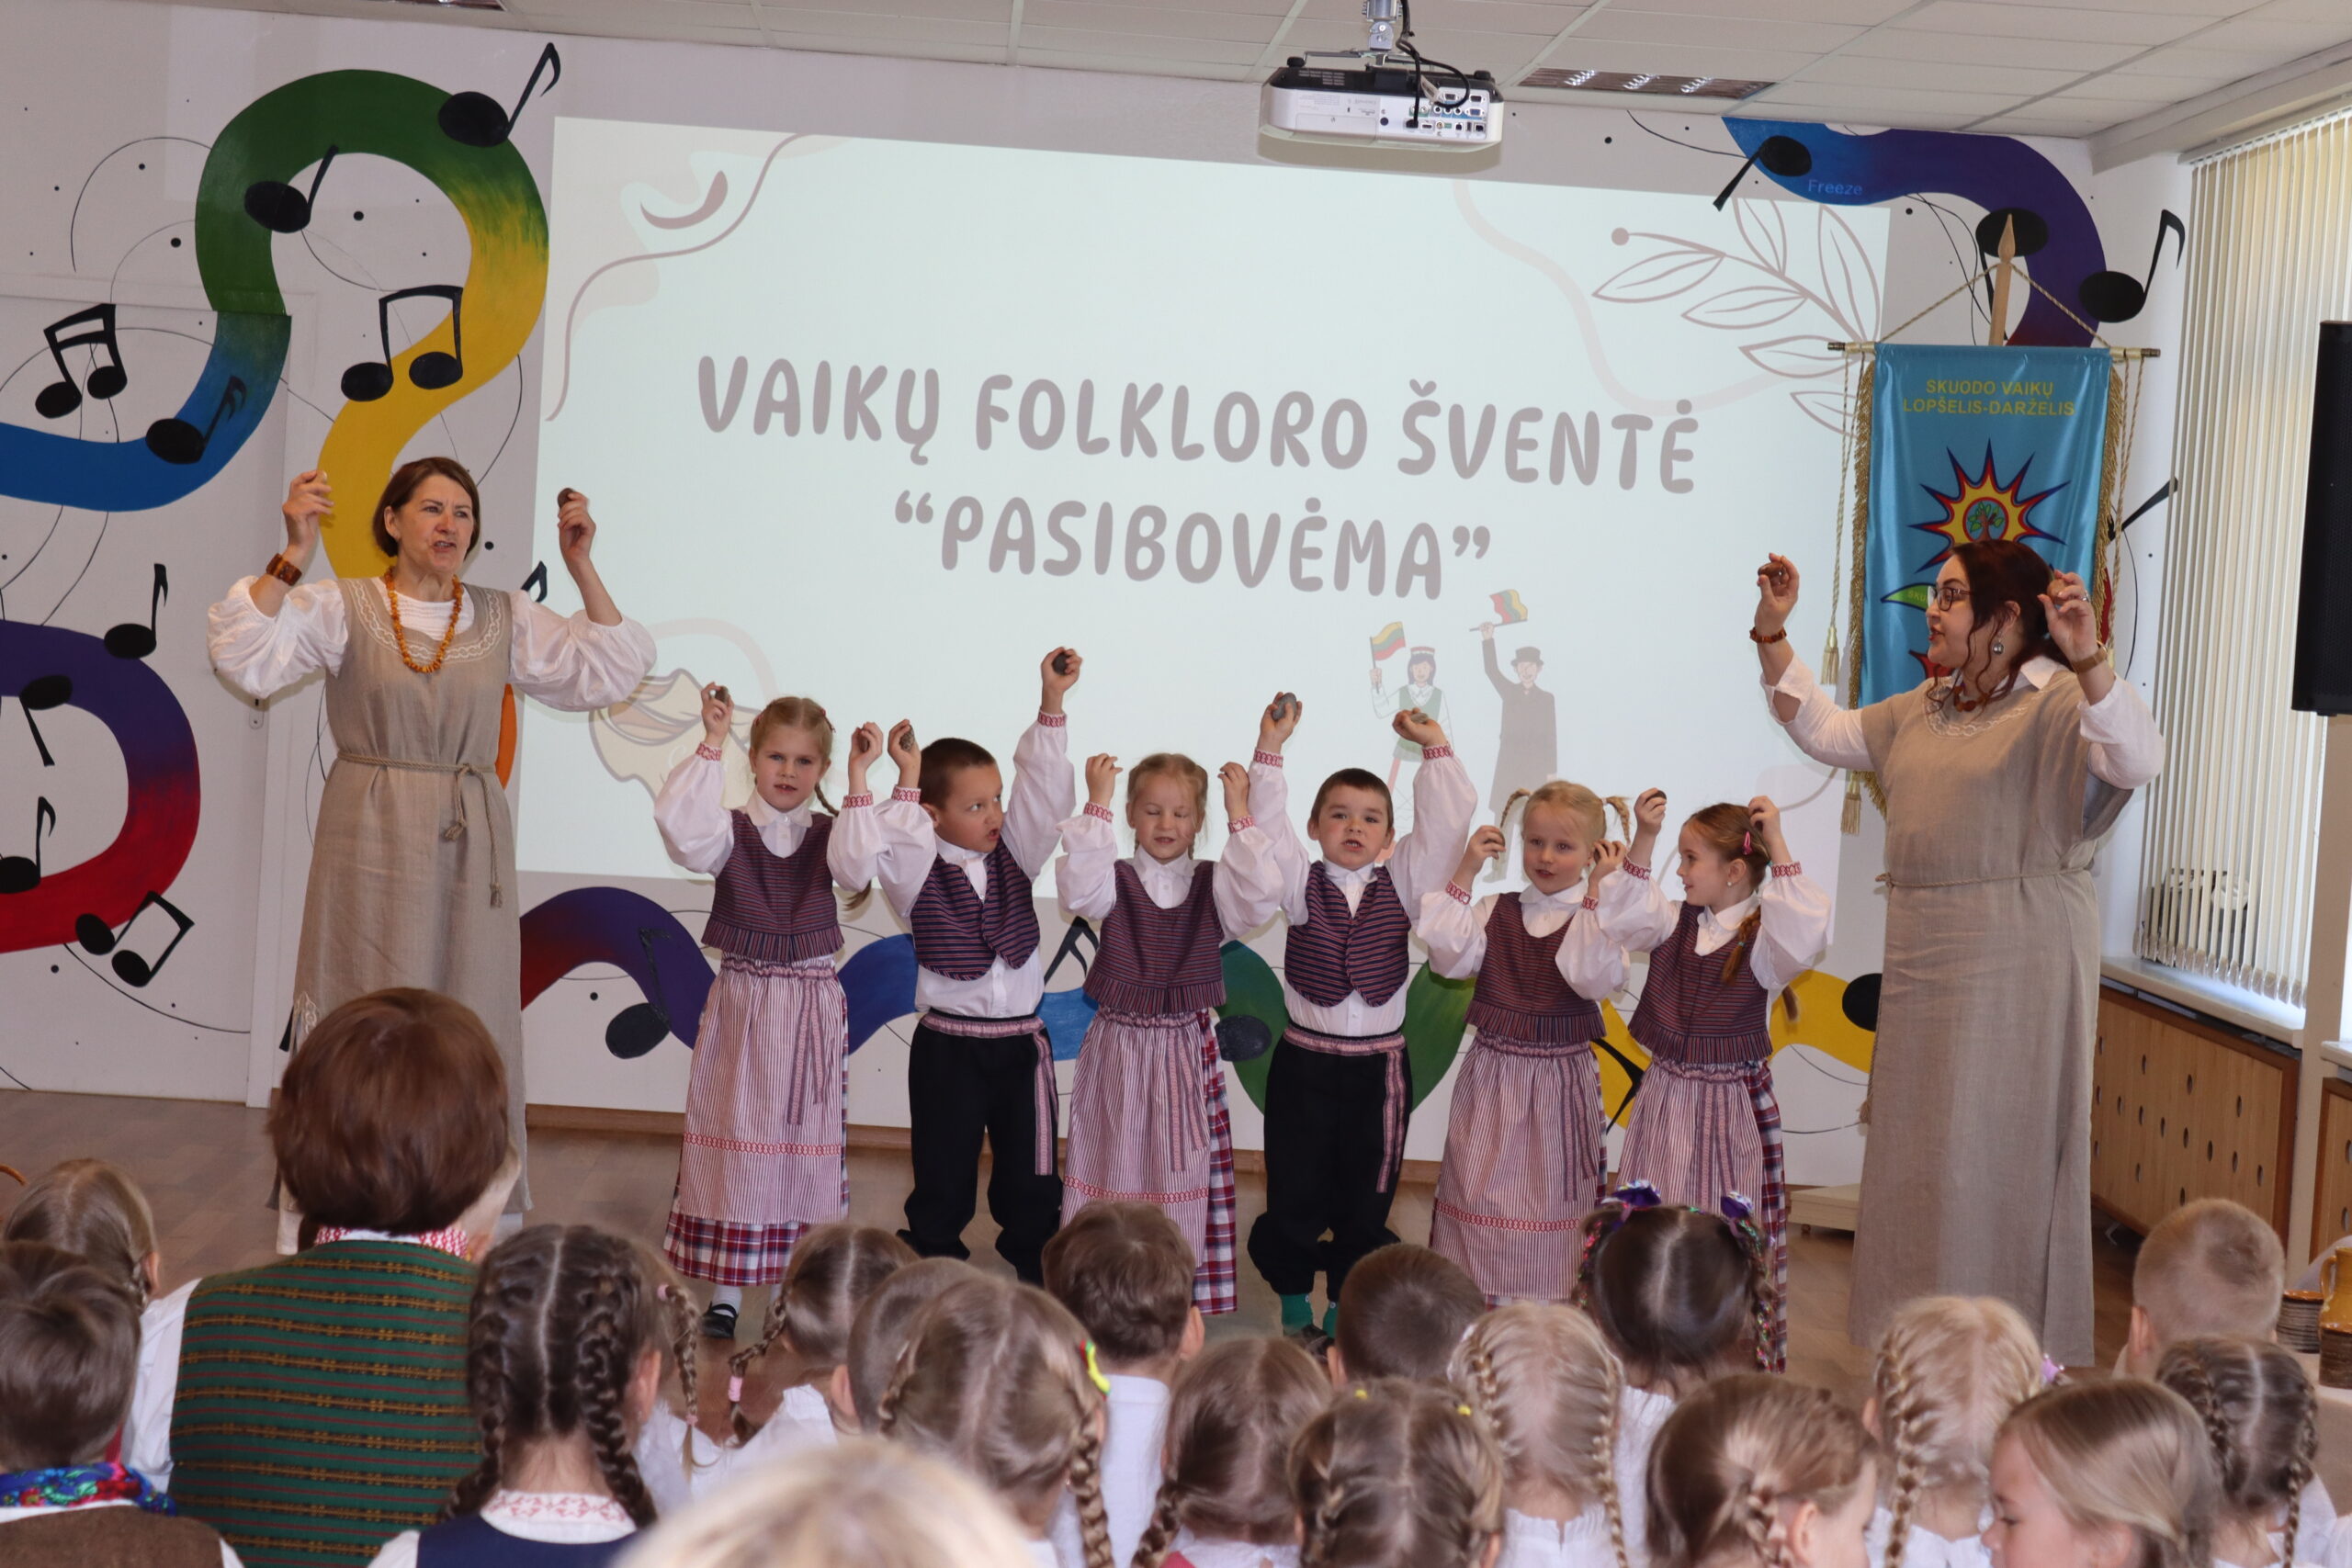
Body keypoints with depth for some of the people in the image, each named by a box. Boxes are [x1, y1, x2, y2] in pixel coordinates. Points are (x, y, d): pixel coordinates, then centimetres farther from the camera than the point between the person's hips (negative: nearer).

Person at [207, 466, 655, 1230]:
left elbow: (608, 672, 8)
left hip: (471, 852, 4)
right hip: (371, 847, -3)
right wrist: (291, 558, -20)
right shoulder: (342, 607, -1)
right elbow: (246, 660, -13)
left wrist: (581, 566, 1)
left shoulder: (506, 619, 10)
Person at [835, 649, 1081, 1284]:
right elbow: (871, 848, -27)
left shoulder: (1013, 855, 3)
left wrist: (1051, 702, -14)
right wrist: (908, 778, -25)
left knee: (1032, 1184, 8)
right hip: (948, 1047, -3)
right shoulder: (916, 870, -7)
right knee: (942, 1187, 7)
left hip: (1021, 1043, 3)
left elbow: (1044, 793, -6)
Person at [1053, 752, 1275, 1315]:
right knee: (1116, 1159, 6)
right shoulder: (1116, 880, -1)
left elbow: (1257, 897, -16)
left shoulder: (1213, 884, 2)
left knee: (1183, 1169, 3)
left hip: (1188, 1051, 1)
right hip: (1119, 1047, -1)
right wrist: (1096, 804, -23)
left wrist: (1239, 815, -18)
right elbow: (1077, 888, -21)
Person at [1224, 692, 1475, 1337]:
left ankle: (1344, 1310, 21)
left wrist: (1434, 746, -8)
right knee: (1294, 1199, 3)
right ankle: (1295, 1307, 22)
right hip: (1304, 1061, -1)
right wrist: (1270, 746, -17)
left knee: (1365, 1202, 6)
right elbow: (1267, 823, -10)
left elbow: (1444, 824, -4)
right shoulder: (1301, 882, 0)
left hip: (1378, 1065, 1)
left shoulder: (1402, 883, 3)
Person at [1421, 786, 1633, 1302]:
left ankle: (1549, 1309, 14)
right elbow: (1449, 956, -7)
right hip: (1492, 1074, 3)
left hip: (1559, 1082, -3)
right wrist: (1465, 873, -8)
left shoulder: (1603, 916, -6)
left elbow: (1596, 978, -22)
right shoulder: (1497, 910, 5)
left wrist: (1597, 892, -23)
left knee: (1553, 1192, 4)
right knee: (1478, 1186, 6)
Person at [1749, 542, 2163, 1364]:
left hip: (2015, 967, -8)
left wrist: (2087, 657, -41)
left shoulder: (2057, 701, -10)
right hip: (1923, 961, 8)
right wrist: (1772, 634, 22)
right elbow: (1825, 731, 28)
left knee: (1997, 1157, -6)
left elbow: (2138, 758, -27)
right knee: (1915, 1150, 13)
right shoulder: (1922, 709, 15)